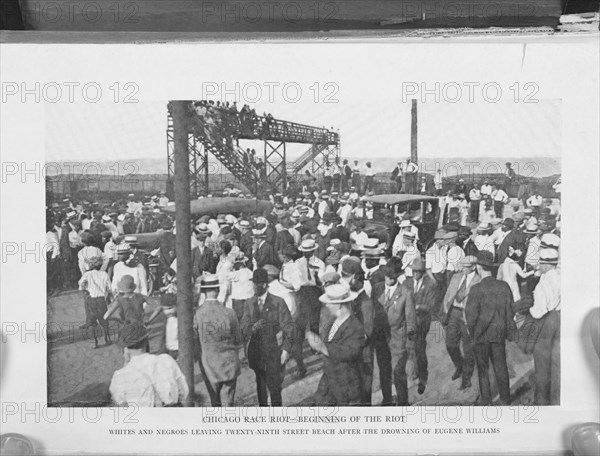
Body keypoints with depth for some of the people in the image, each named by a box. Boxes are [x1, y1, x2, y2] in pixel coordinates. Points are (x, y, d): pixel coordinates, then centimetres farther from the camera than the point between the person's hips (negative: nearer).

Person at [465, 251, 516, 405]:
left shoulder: (476, 289, -17)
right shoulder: (504, 286, -4)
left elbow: (471, 314, -15)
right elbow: (510, 311, 0)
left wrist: (472, 332, 1)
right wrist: (510, 332, 9)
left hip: (481, 334, -3)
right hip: (500, 333, 4)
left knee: (483, 368, 10)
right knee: (500, 366, 13)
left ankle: (486, 401, 16)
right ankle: (505, 400, 20)